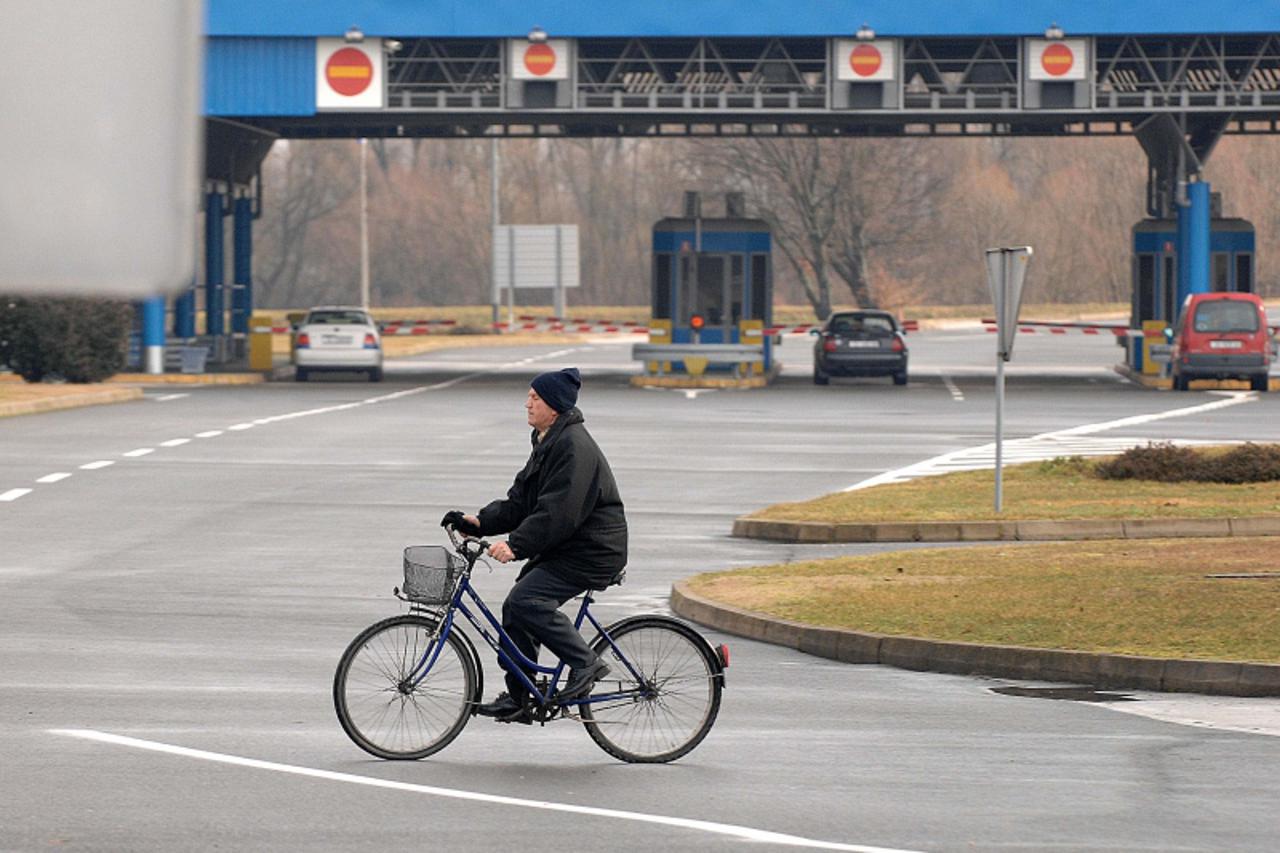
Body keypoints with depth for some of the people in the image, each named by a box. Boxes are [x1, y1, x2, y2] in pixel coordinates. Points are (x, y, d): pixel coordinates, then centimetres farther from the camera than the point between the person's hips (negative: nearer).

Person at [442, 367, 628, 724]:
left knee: (526, 600, -23)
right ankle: (517, 700, 13)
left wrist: (516, 544, -33)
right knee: (516, 607, 7)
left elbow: (558, 511, -28)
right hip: (564, 548, 10)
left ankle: (585, 662, -11)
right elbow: (520, 502, 14)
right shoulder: (547, 443, 15)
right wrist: (480, 522, 0)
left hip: (591, 552, -10)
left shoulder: (574, 447, -18)